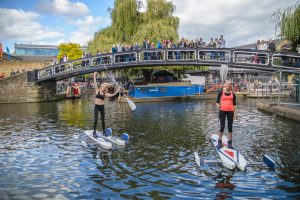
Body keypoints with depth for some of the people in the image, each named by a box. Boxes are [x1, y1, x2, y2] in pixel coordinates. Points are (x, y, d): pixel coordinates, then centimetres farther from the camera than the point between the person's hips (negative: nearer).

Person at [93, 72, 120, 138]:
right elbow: (95, 83, 2)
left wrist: (117, 90, -5)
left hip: (102, 107, 2)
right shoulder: (97, 90, 2)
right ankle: (94, 132, 7)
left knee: (103, 120, 9)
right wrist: (94, 75, 3)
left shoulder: (105, 94, 5)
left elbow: (113, 95, 1)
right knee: (95, 119, -3)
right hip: (96, 106, -2)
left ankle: (104, 131, 22)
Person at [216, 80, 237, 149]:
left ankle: (230, 143, 12)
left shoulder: (233, 94, 9)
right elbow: (217, 102, 3)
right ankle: (219, 142, 11)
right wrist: (218, 105, -19)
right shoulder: (221, 92, 4)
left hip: (230, 111, 2)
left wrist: (235, 113, 4)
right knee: (222, 127, -3)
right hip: (222, 111, -2)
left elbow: (234, 104, 10)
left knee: (230, 127, 5)